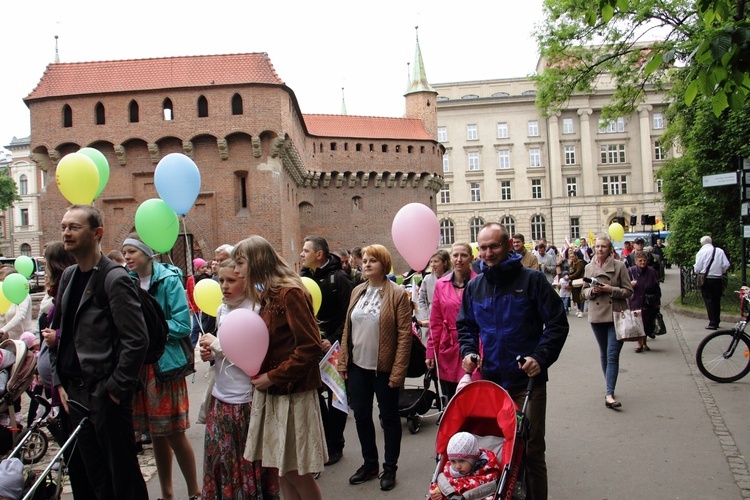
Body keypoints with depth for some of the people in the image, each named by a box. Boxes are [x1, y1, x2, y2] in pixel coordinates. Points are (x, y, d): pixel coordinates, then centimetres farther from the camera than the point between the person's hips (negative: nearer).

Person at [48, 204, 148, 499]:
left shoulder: (114, 279, -15)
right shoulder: (69, 276, 11)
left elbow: (137, 341, -19)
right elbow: (59, 331, 17)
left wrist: (116, 389, -15)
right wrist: (59, 382, 11)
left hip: (106, 396, -8)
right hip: (76, 392, 8)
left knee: (122, 475, 4)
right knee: (94, 475, 17)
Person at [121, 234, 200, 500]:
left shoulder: (169, 280, -10)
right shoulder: (129, 282, 8)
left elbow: (183, 325, -15)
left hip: (166, 365, -6)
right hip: (140, 365, 6)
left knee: (174, 434, 1)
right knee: (156, 434, 14)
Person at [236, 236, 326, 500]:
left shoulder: (290, 293, -15)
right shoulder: (267, 295, 12)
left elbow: (310, 347, -20)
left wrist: (273, 377, -16)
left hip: (292, 395, -8)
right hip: (270, 394, 8)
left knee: (296, 473, 2)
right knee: (283, 472, 13)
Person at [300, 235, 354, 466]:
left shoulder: (339, 278, -11)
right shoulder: (304, 277, 8)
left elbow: (347, 315, -15)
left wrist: (334, 340, -21)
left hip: (332, 348, -6)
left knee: (335, 396, 6)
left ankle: (335, 445, 19)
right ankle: (323, 440, 28)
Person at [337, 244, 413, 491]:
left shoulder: (398, 294, -10)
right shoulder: (357, 292, 7)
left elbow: (405, 334, -13)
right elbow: (348, 328, 9)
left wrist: (398, 370, -17)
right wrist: (343, 361, 4)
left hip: (384, 368, -5)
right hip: (358, 367, 6)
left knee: (389, 417, 10)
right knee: (361, 415, 14)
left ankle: (390, 468, 25)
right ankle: (369, 463, 32)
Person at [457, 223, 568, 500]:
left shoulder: (532, 280, -7)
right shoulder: (474, 286, 6)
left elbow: (558, 324, -6)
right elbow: (465, 326, 18)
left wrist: (540, 357, -17)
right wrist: (468, 351, -1)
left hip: (527, 381, -4)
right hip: (490, 380, 4)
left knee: (531, 450, 5)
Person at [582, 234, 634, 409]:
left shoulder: (619, 266, -2)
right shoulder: (589, 267, 7)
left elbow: (628, 291, -1)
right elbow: (584, 291, 14)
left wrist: (611, 289, -16)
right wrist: (592, 291, -7)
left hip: (616, 315, -3)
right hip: (597, 315, 3)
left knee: (613, 355, -9)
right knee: (604, 354, 13)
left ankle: (609, 394, -11)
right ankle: (609, 388, 27)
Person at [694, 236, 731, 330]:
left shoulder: (701, 252, -7)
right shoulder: (720, 251, 4)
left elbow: (697, 268, -11)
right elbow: (726, 265, 0)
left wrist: (696, 270, 12)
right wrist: (720, 272, 16)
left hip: (706, 280, -4)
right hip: (718, 279, 4)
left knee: (709, 301, 0)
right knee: (717, 301, 14)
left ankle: (712, 323, -5)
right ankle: (717, 322, 21)